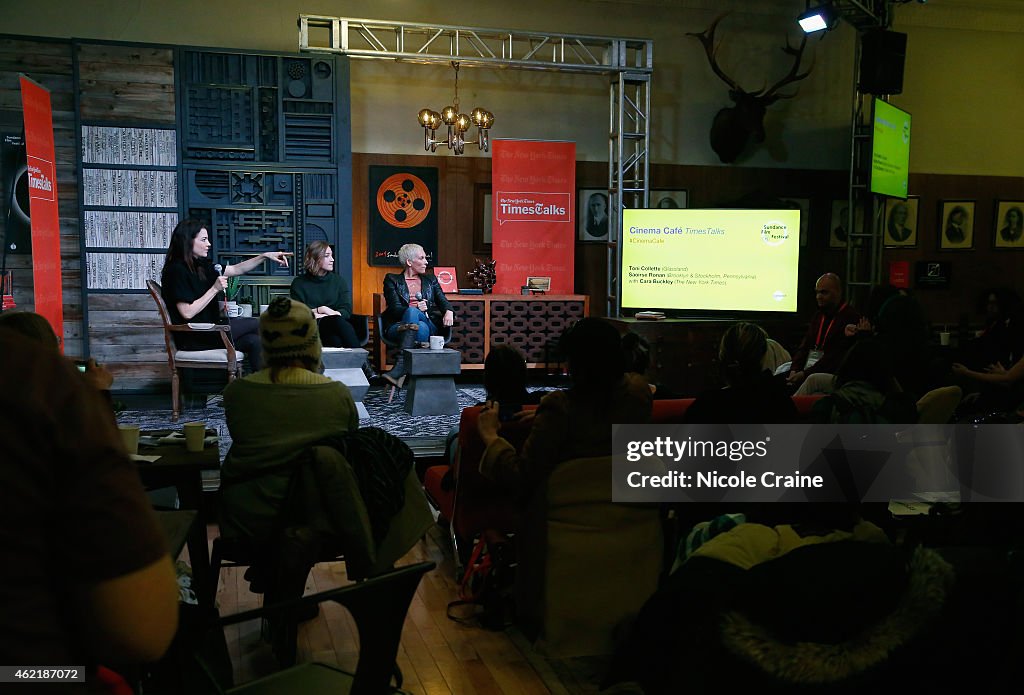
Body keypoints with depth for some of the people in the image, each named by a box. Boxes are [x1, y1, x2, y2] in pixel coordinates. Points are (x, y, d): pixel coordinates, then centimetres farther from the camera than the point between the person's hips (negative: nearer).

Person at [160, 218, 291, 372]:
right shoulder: (177, 270, -15)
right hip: (194, 338, -8)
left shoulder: (200, 265, 12)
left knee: (254, 341, -9)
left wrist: (265, 256, 7)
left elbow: (236, 269, 16)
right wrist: (215, 289, -17)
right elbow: (187, 313, -20)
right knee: (258, 325, -6)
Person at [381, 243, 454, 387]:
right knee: (412, 311, -36)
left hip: (429, 326, 2)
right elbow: (394, 308, -3)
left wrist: (449, 311, -17)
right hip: (399, 327, -2)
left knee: (418, 323, -35)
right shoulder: (392, 280, 10)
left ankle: (399, 369, -45)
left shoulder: (430, 279, 22)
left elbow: (442, 300, 8)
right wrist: (415, 309, -23)